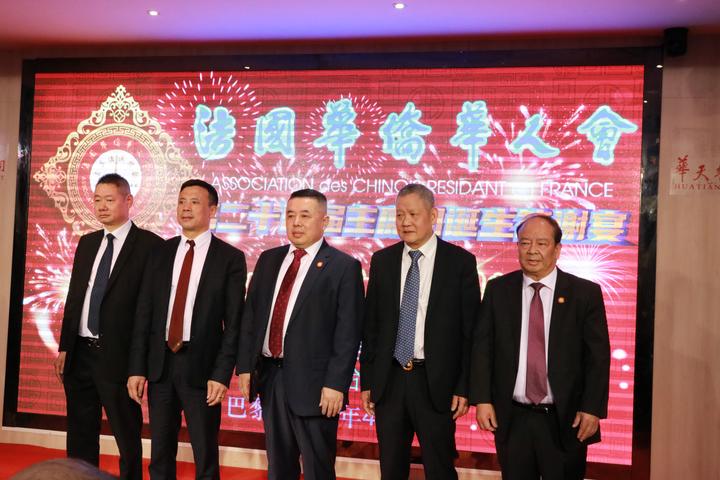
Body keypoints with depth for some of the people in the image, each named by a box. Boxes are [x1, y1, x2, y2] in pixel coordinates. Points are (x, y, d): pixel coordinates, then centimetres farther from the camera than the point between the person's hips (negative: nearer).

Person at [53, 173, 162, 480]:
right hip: (81, 352, 6)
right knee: (80, 435, 17)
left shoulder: (149, 244, -9)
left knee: (127, 437, 8)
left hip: (118, 355, -6)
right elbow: (73, 297, 13)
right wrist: (65, 347, 9)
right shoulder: (87, 243, 11)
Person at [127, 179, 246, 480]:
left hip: (201, 366, -3)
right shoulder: (161, 252, 7)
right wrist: (137, 368, 1)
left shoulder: (230, 258, -4)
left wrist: (222, 374, -13)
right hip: (160, 364, 4)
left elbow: (234, 323, -6)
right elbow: (143, 313, 6)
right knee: (160, 455, 15)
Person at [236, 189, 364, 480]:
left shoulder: (344, 267, -7)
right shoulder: (269, 259, 10)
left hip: (312, 381, -5)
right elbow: (250, 315, 11)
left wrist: (335, 384, -16)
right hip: (269, 376, 5)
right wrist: (245, 366, 5)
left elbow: (348, 332, -11)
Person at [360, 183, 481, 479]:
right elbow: (370, 324, 7)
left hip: (436, 383, -3)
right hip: (389, 381, 3)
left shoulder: (461, 261, -4)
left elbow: (470, 329, -4)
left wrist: (464, 387, -6)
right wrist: (366, 380, 5)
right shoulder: (382, 261, 5)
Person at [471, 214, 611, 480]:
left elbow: (598, 356, -3)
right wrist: (482, 399, -4)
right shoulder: (497, 289, 2)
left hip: (565, 420, -1)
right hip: (511, 419, 2)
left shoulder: (586, 292, -3)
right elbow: (482, 347, 2)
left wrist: (592, 408, -7)